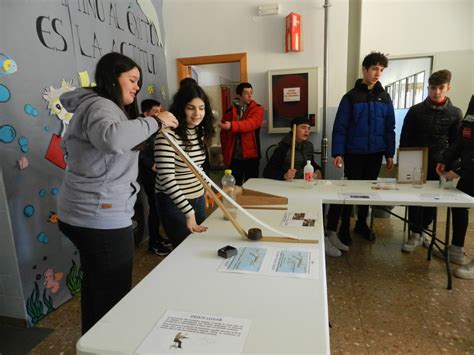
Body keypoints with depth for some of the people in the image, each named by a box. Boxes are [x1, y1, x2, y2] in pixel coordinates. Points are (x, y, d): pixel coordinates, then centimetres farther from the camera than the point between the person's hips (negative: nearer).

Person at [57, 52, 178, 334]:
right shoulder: (100, 106, -16)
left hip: (84, 216, 11)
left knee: (95, 287, 23)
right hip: (102, 219, -11)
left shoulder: (101, 106, 18)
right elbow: (113, 138, -40)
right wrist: (155, 121, -26)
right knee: (113, 293, 1)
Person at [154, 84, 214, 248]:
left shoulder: (200, 131, 1)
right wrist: (189, 212, -31)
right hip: (174, 202, -7)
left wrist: (207, 189, 14)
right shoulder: (168, 134, -23)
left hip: (198, 197, 7)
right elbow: (166, 178, -29)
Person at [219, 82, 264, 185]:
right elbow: (223, 134, 9)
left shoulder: (257, 109, -2)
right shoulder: (230, 111, 4)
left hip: (251, 155, -1)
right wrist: (226, 153, 5)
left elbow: (252, 124, -23)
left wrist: (232, 125, -37)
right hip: (234, 156, 2)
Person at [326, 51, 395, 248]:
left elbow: (389, 128, 8)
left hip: (376, 153, 4)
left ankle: (361, 223, 30)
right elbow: (340, 127, -7)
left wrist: (389, 154, 5)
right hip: (354, 153, -3)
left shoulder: (384, 97, 6)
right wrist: (338, 153, -14)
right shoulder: (351, 97, -4)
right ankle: (344, 227, 18)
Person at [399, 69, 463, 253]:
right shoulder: (415, 111, 0)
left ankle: (419, 231, 21)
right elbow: (404, 140, 1)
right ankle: (416, 234, 2)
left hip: (438, 165, 1)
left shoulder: (455, 113, 3)